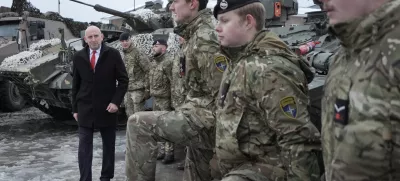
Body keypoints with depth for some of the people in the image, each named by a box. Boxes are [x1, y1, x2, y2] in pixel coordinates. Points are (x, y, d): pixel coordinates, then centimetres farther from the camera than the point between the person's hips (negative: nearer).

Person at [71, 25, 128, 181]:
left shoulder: (113, 54, -4)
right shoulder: (78, 57, 4)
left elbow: (123, 80, -2)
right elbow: (76, 84, 9)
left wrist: (116, 102, -10)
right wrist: (75, 108, 7)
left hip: (107, 108, -1)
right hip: (85, 109, 1)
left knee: (109, 146, 10)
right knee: (84, 148, -2)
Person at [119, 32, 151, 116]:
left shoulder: (138, 54, -11)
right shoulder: (124, 54, 13)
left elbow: (148, 71, -14)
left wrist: (147, 89, -16)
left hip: (138, 90, -8)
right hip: (127, 90, 8)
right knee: (130, 116, 13)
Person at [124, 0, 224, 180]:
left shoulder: (205, 38, -17)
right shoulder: (195, 35, 14)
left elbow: (219, 92, -20)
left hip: (203, 118, -10)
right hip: (201, 117, 10)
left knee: (138, 123, -15)